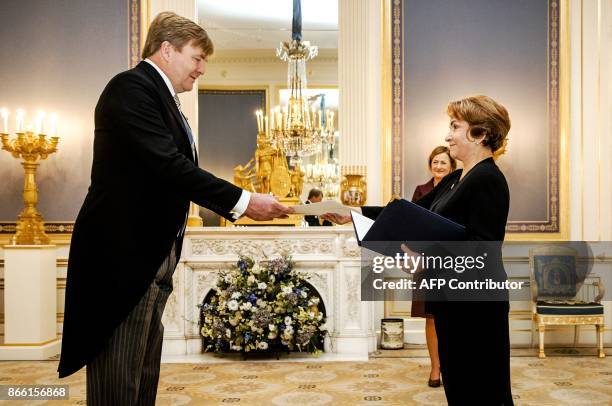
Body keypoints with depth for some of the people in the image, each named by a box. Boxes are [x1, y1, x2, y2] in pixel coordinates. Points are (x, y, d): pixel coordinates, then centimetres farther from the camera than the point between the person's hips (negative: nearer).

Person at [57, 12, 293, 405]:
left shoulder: (161, 96, 17)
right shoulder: (131, 86, -13)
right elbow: (169, 164, -24)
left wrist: (236, 206, 14)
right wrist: (242, 199, -21)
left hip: (153, 256, 10)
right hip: (124, 256, -10)